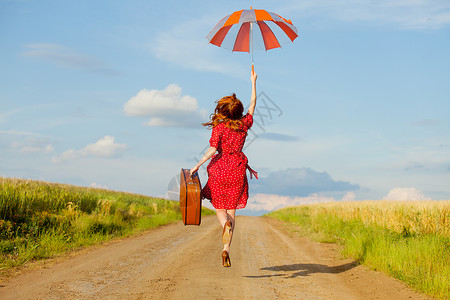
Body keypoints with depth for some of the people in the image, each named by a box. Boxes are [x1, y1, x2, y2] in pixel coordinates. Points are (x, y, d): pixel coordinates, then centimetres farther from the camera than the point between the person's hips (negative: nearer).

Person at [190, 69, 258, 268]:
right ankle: (226, 249, -5)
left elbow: (212, 150, -15)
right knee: (232, 210, 8)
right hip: (237, 171, 2)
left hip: (219, 170, -2)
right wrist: (253, 82, 26)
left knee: (220, 209, 13)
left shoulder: (219, 127, -7)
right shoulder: (244, 124, 3)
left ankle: (226, 224, -23)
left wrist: (197, 166, -9)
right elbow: (253, 104, 16)